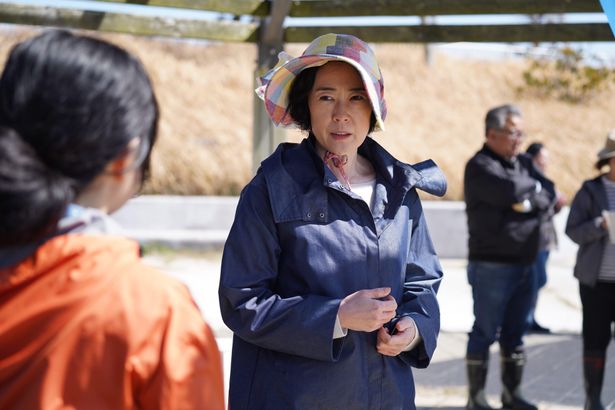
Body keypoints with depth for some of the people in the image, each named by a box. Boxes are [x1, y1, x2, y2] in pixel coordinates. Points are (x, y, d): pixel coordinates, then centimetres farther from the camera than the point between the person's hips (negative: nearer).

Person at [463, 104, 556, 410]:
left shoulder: (523, 163, 15)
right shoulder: (479, 166, -9)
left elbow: (549, 194, 4)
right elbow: (511, 192, -23)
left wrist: (530, 203, -16)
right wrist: (534, 186, -4)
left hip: (523, 265, 7)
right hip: (491, 266, -7)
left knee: (514, 332, 12)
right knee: (485, 332, -2)